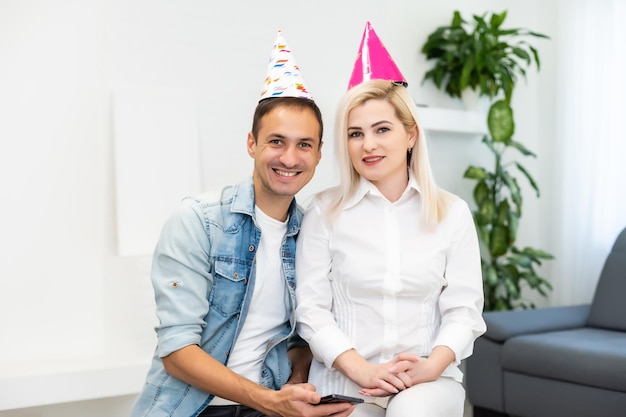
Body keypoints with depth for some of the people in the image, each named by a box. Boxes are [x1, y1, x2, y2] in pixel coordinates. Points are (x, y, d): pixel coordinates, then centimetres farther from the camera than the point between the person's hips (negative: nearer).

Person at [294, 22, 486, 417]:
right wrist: (362, 370, -13)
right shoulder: (325, 211, 2)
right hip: (345, 380, 0)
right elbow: (311, 308, -1)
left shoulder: (452, 212, 5)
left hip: (429, 378, 0)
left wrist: (431, 367, -14)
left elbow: (463, 309, 3)